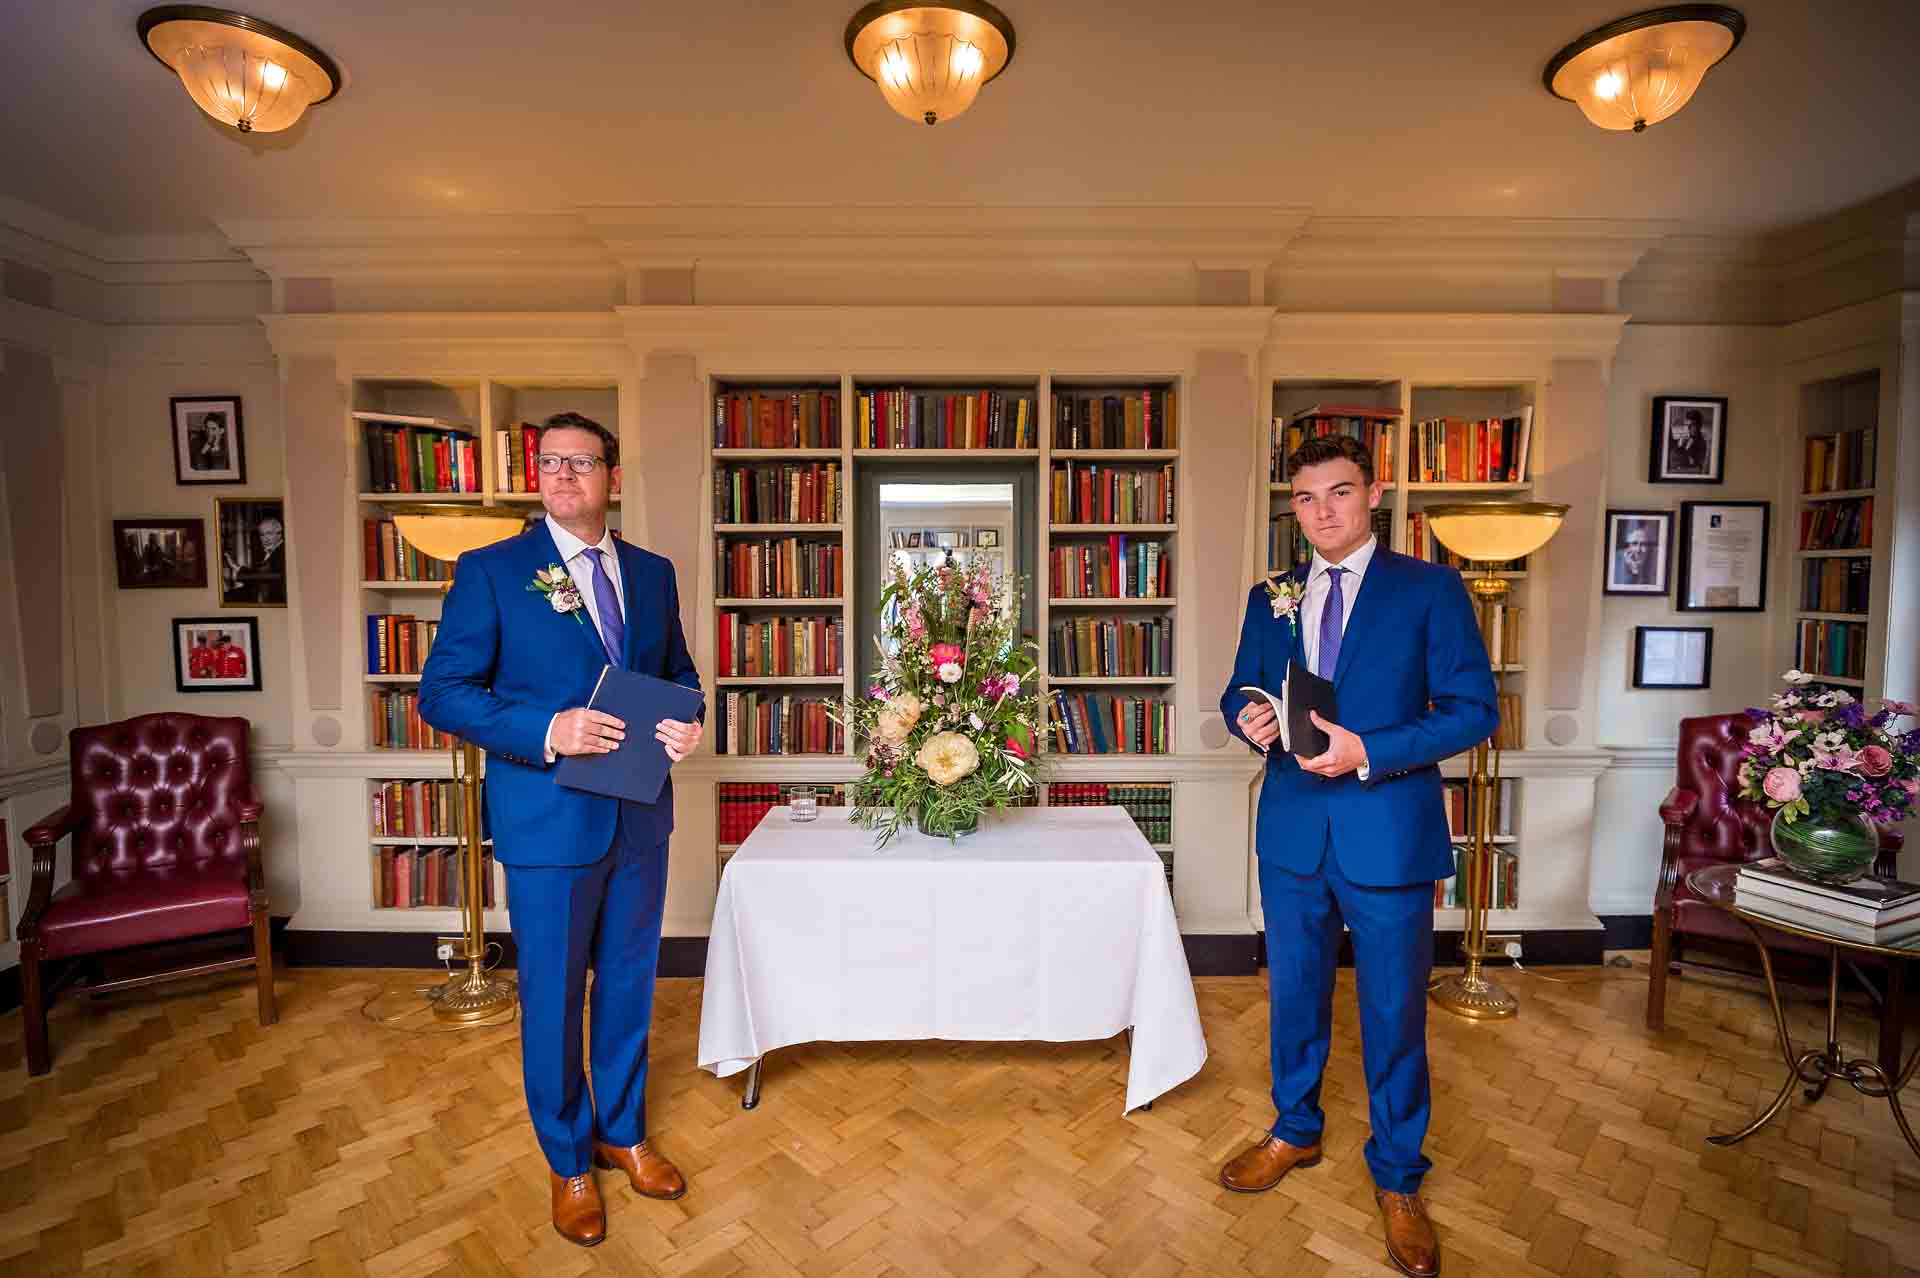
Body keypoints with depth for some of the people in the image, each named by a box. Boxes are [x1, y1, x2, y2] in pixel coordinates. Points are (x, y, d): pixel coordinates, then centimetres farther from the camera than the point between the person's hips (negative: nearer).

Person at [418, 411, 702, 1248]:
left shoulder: (653, 572, 6)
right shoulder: (490, 571, -6)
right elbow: (441, 692, -9)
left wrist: (687, 723, -8)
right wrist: (545, 732, -23)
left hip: (640, 820, 4)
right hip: (548, 824, -3)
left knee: (628, 987, 19)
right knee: (552, 1000, 13)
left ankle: (623, 1133, 44)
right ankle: (568, 1162, 38)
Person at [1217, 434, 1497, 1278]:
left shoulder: (1431, 590, -5)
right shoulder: (1271, 598, 6)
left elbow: (1473, 708, -9)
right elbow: (1240, 690, 13)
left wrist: (1369, 753, -21)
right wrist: (1246, 716, -11)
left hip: (1387, 832, -3)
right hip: (1291, 828, 4)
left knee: (1394, 1011, 12)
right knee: (1293, 994, 19)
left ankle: (1397, 1177, 36)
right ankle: (1295, 1131, 43)